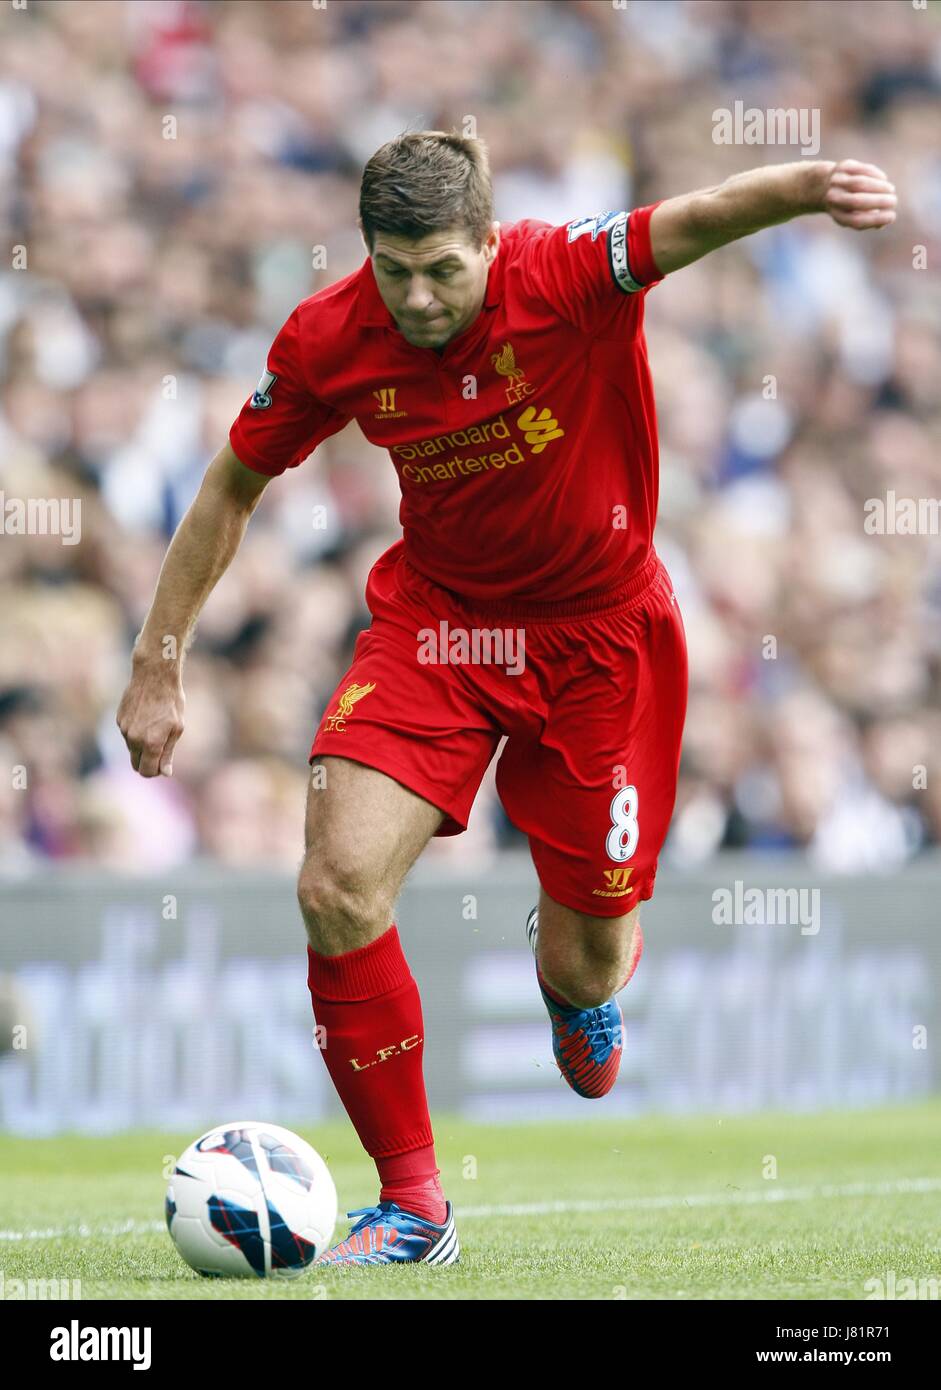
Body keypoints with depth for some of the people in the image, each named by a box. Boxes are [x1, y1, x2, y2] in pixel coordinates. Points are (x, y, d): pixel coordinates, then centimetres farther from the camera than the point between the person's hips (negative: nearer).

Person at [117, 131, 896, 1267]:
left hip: (598, 631, -2)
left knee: (589, 964, 4)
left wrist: (808, 186, -66)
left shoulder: (566, 277, -25)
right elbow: (233, 487, 2)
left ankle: (579, 970, 48)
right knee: (338, 890, -19)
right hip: (435, 613, 2)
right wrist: (159, 663, 0)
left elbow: (697, 221, -45)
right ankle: (413, 1206, -5)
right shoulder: (330, 341, -14)